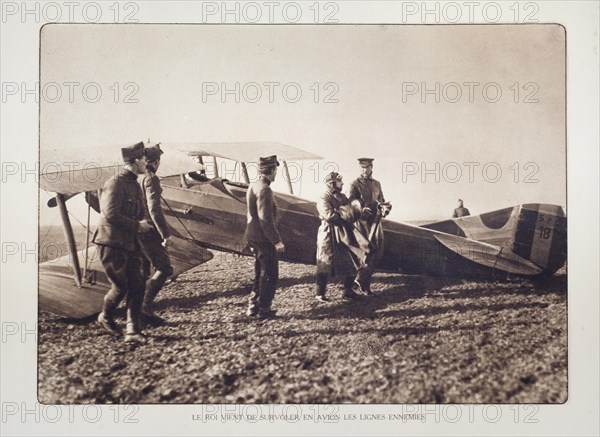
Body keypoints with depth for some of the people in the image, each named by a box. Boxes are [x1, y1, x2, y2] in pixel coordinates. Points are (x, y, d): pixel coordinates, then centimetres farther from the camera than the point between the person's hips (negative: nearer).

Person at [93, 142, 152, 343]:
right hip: (112, 243, -8)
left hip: (130, 245, 8)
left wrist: (142, 225, 6)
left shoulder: (135, 185, 15)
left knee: (137, 286, 0)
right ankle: (105, 317, 24)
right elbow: (110, 215, -22)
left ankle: (133, 330, 4)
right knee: (121, 287, -3)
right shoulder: (115, 183, -13)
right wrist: (137, 225, -15)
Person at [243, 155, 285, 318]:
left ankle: (253, 307, 23)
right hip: (264, 239, -10)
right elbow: (266, 219, -23)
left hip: (254, 237, 10)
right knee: (270, 275, 1)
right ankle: (264, 309, 8)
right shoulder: (264, 190, -19)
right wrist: (277, 241, -20)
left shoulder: (253, 187, 12)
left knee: (260, 273, 18)